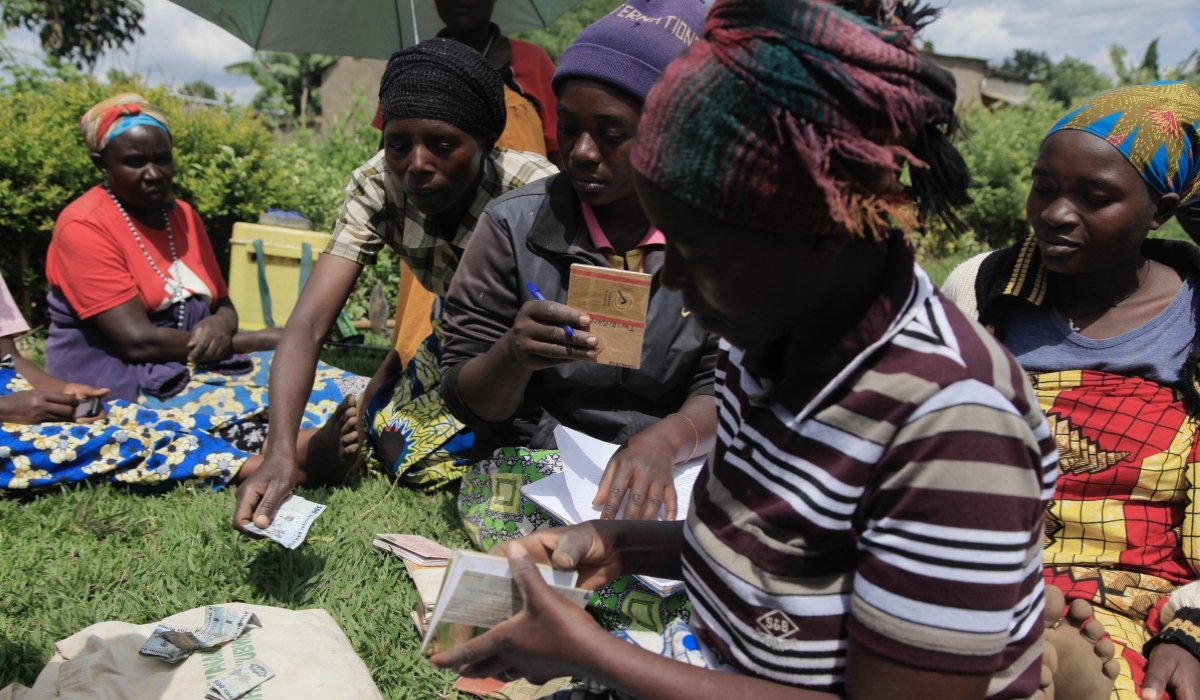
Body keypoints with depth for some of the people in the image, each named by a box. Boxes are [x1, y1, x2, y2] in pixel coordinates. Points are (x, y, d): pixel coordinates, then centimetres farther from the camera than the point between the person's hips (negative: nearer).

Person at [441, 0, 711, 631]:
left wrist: (666, 438, -27)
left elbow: (723, 389, -4)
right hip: (531, 460, -2)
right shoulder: (515, 224, -3)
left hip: (673, 467, 3)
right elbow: (468, 401, 0)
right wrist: (513, 356, -24)